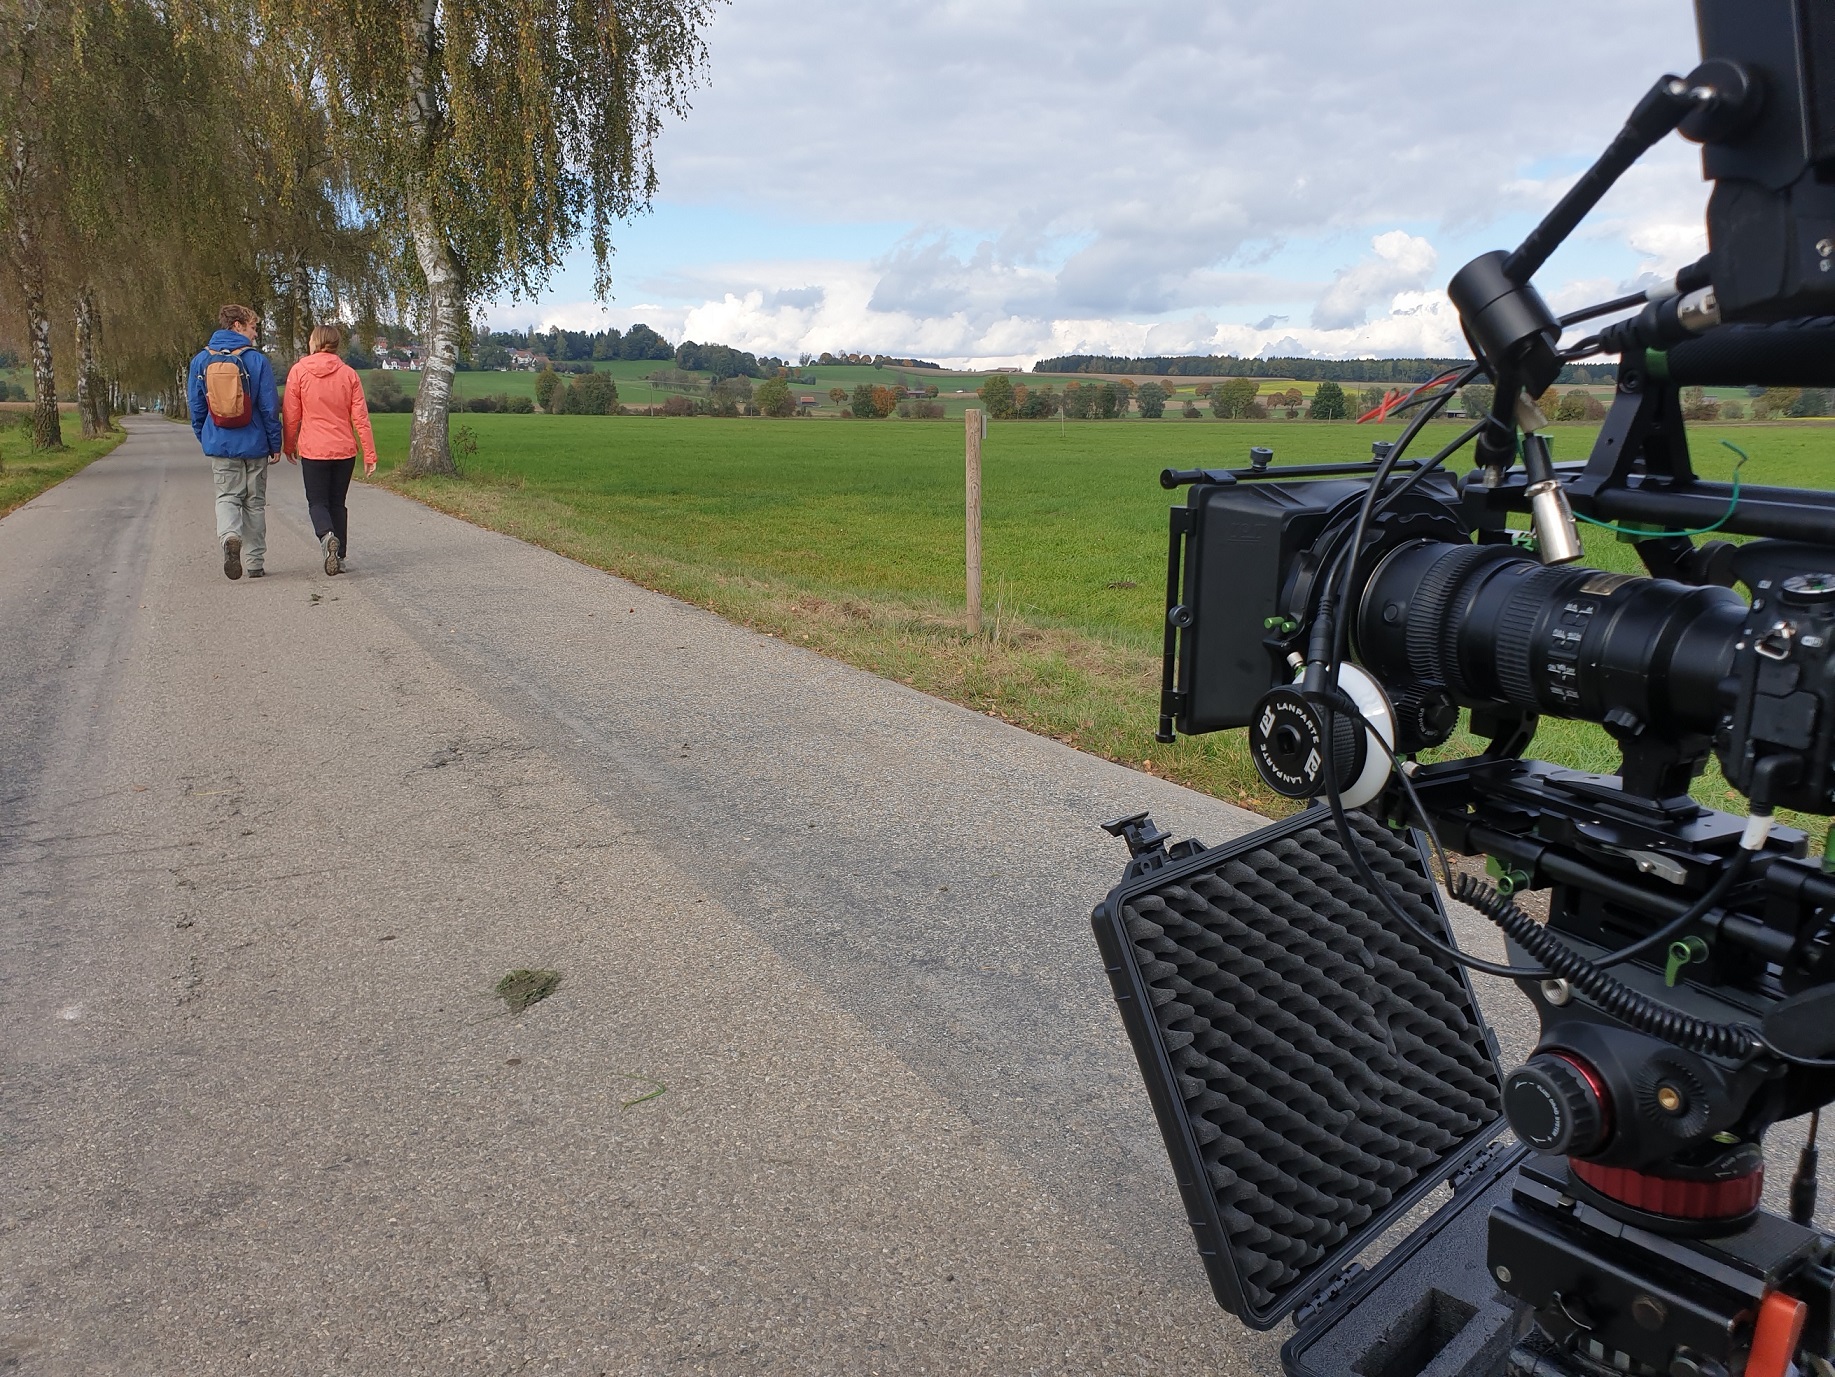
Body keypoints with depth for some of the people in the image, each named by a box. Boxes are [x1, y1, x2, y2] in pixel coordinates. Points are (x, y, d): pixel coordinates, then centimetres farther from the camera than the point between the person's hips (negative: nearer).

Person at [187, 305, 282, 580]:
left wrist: (205, 439, 18)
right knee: (255, 501, 9)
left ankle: (229, 536, -23)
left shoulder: (201, 360, 3)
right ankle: (255, 562, 11)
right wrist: (275, 444, 0)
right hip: (254, 443, -1)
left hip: (220, 444, 2)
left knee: (227, 496, 8)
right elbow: (269, 407, -7)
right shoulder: (257, 360, -7)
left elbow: (196, 406, 7)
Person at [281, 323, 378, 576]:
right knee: (338, 503, 13)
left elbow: (291, 415, 0)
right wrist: (369, 453, 2)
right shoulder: (349, 373, 0)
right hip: (345, 450, 2)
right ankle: (339, 556, 10)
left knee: (317, 502, 7)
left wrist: (288, 446, 14)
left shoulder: (298, 371, -4)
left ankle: (327, 537, -22)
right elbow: (360, 416, -1)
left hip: (313, 450, -2)